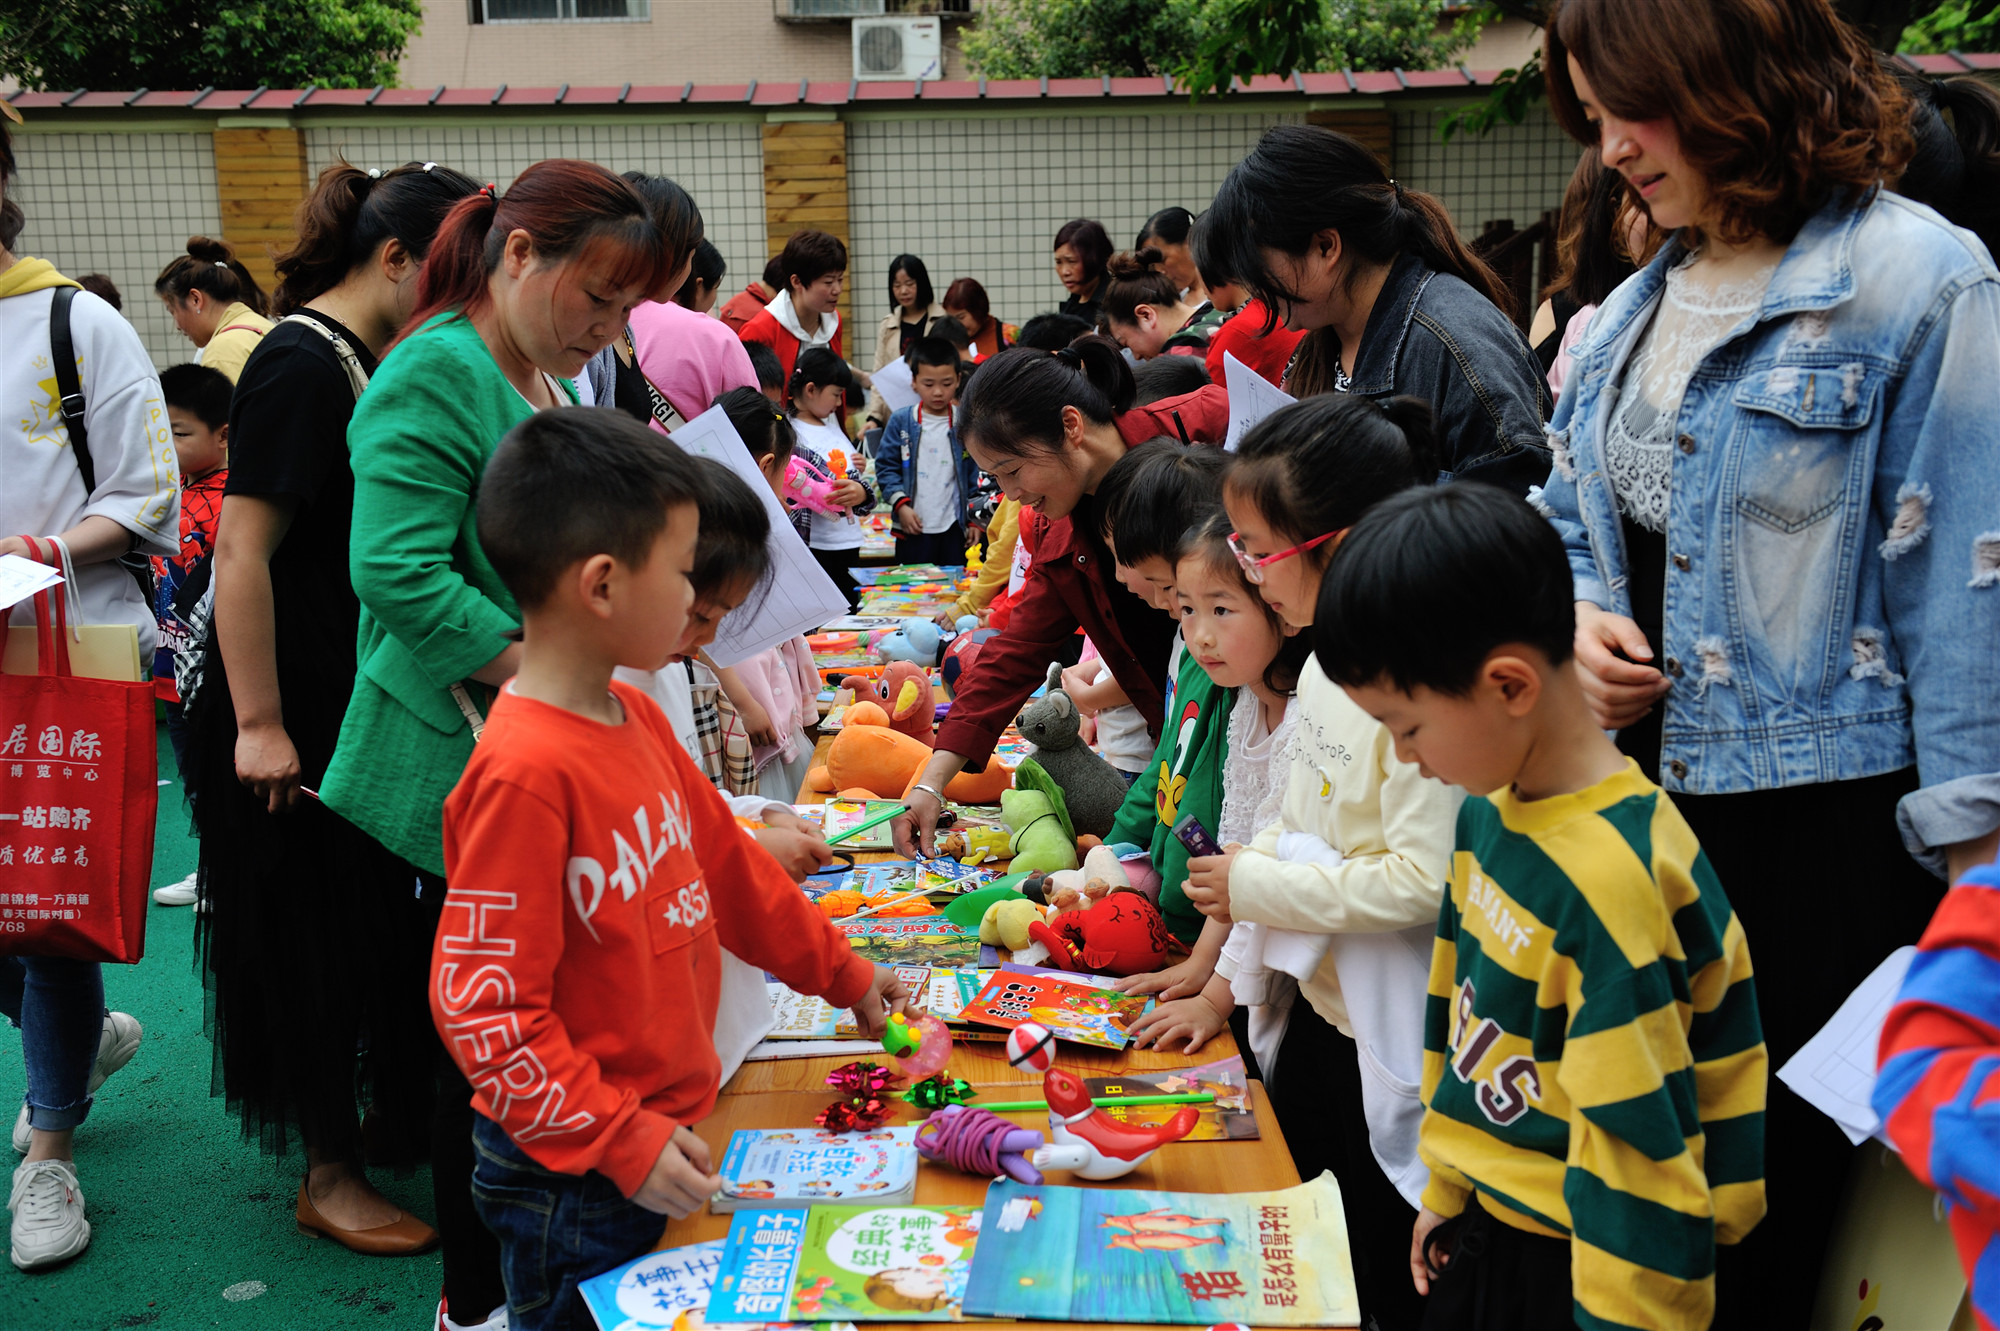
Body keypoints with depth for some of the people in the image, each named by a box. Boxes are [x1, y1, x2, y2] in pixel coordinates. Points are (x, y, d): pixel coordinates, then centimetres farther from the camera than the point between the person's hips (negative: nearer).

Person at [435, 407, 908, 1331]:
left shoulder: (634, 716, 3)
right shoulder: (526, 771, -25)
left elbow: (724, 862, 15)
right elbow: (483, 1005, -22)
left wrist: (842, 975, 22)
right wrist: (622, 1143, -22)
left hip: (662, 1130, 8)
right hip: (573, 1185, -8)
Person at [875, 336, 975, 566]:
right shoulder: (900, 422, 0)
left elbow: (978, 473, 5)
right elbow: (885, 467, 2)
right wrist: (901, 505, -9)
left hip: (954, 527, 0)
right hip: (913, 527, 0)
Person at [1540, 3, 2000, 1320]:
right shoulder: (1640, 302, 10)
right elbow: (1574, 515, 20)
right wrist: (1575, 616, -2)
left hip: (1822, 825, -6)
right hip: (1644, 795, 7)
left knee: (1766, 1178, 7)